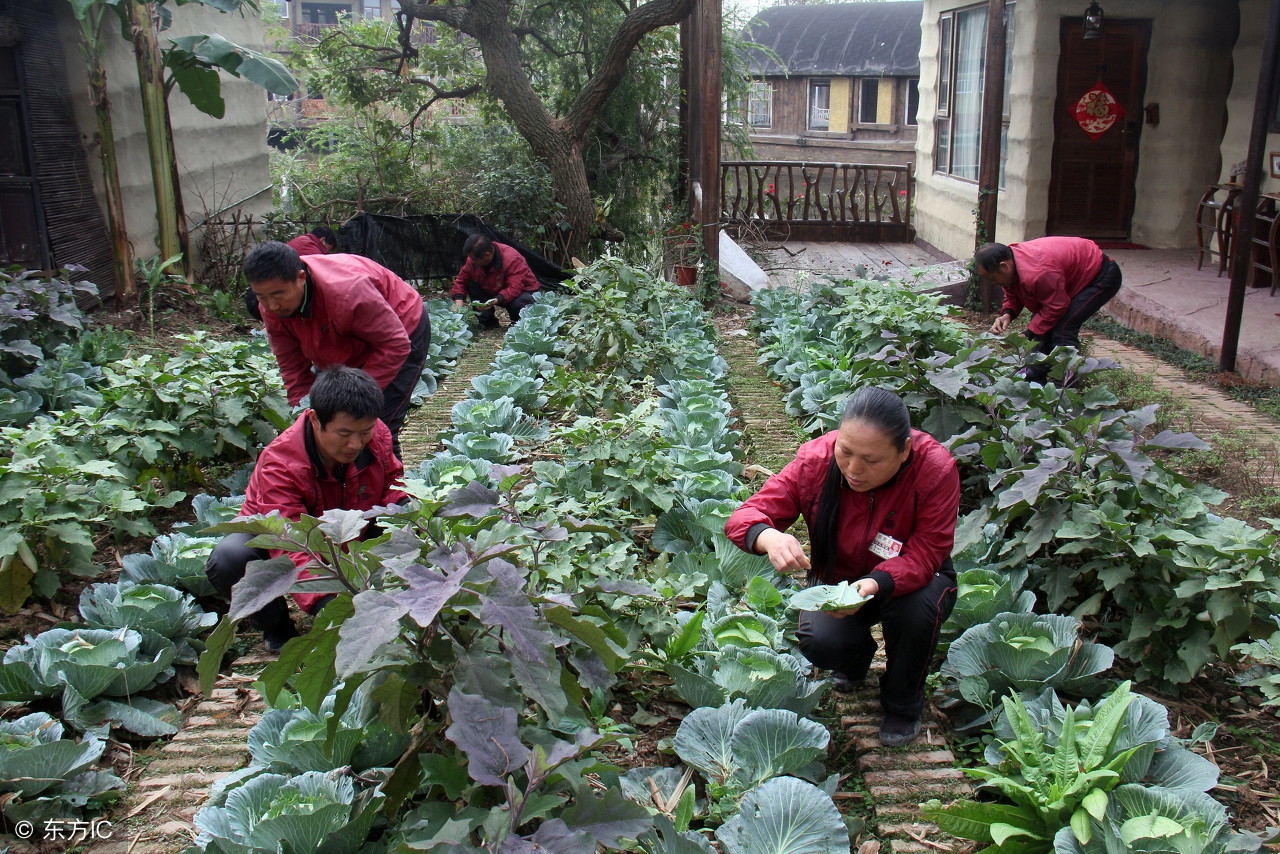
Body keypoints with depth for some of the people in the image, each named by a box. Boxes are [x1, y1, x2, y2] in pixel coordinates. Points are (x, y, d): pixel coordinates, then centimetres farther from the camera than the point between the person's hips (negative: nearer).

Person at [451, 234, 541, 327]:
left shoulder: (512, 259, -31)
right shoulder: (472, 259, -14)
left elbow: (515, 288, -38)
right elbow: (461, 281, -7)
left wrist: (496, 300, -51)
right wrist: (458, 303, -24)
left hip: (522, 291, -5)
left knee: (517, 303, -40)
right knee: (471, 284, -17)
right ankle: (487, 321, -7)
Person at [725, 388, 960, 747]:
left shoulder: (935, 468, -29)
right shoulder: (816, 459, -25)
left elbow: (924, 555, -29)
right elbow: (746, 516, -24)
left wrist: (874, 585, -50)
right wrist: (770, 538, -49)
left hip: (909, 579, -1)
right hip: (837, 577, 1)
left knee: (915, 609, -35)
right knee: (820, 643, -27)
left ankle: (903, 704, -1)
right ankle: (857, 657, 16)